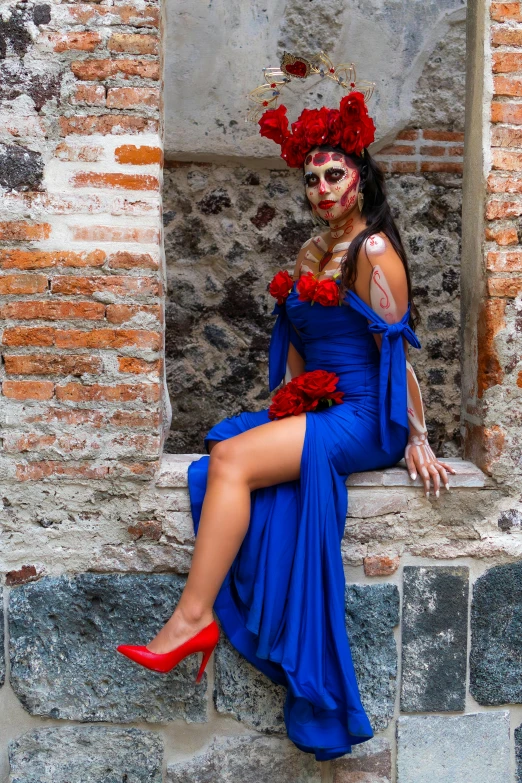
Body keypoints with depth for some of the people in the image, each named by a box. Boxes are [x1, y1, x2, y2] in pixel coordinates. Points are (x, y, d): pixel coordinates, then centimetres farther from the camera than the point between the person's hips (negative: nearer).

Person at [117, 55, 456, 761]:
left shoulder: (374, 251, -8)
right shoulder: (313, 251, 18)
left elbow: (397, 353, -9)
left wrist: (416, 441, -8)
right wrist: (286, 401, 9)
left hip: (362, 418, -8)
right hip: (310, 410, 8)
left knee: (233, 459, -25)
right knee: (224, 456, -17)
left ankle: (192, 618, -20)